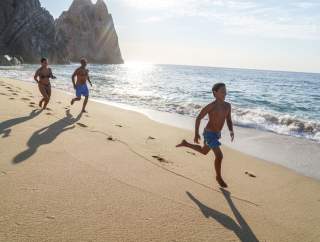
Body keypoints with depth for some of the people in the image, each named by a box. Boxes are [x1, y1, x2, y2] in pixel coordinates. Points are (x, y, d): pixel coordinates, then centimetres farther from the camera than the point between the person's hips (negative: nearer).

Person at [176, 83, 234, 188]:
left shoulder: (227, 105, -2)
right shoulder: (211, 106, -23)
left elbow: (229, 120, 8)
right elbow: (198, 118, -14)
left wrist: (231, 131, -9)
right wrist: (196, 133, -14)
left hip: (217, 134, 8)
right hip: (209, 134, -8)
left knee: (204, 152, 26)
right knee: (219, 156, -13)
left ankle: (185, 144, 44)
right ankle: (218, 177, 10)